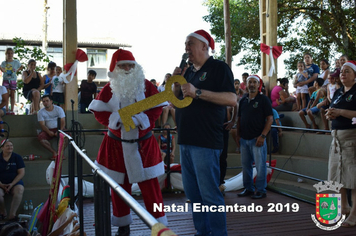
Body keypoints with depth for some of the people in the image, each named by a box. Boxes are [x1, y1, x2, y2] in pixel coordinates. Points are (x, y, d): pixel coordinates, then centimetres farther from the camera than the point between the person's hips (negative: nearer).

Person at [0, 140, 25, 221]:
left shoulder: (17, 157, 3)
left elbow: (21, 173, -2)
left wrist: (12, 184, -13)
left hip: (15, 182, 0)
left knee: (19, 190, -33)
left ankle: (12, 215, -31)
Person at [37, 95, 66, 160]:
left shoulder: (59, 109, 1)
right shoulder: (41, 112, 2)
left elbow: (63, 122, -5)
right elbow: (42, 125, -6)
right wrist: (49, 132, -25)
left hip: (58, 128, -1)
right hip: (48, 130, 1)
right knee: (40, 137, -32)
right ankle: (54, 152, -19)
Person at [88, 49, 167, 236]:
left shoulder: (146, 86, -3)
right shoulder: (109, 89, -1)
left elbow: (157, 107, -6)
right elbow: (98, 111, -3)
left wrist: (142, 120, -21)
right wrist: (115, 120, -19)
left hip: (143, 143, -1)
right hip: (116, 144, 2)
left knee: (149, 184, 0)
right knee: (119, 185, 11)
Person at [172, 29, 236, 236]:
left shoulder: (219, 68, -5)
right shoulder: (188, 72, 17)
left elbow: (232, 99, -17)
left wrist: (197, 92, -21)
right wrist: (176, 83, 3)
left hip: (205, 142, -8)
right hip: (186, 141, 8)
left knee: (210, 193, -6)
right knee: (193, 193, 13)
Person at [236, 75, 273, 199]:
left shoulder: (263, 99, -3)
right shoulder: (243, 100, 13)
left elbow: (270, 119, -8)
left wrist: (263, 136, -15)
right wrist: (238, 134, 10)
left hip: (257, 138, -6)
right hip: (244, 138, 6)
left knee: (260, 165, -2)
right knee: (245, 165, 11)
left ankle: (261, 190, 7)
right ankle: (248, 189, 21)